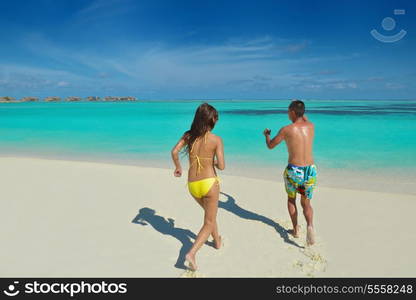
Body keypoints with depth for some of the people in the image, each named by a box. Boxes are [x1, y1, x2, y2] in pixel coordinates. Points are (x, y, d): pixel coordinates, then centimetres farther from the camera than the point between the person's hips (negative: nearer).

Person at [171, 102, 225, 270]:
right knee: (209, 222, 10)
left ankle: (217, 241, 48)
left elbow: (174, 151, -11)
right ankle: (192, 253, -7)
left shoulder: (188, 135, -1)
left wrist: (178, 167, 6)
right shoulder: (216, 140, -11)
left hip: (192, 185, 5)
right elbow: (221, 166, -15)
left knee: (210, 212, 31)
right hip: (209, 183, -5)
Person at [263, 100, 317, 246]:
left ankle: (295, 229, 26)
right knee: (306, 203, 19)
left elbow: (270, 145, 5)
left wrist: (267, 134, 25)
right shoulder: (311, 126, 3)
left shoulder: (286, 129, -9)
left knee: (291, 199, 25)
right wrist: (300, 109, 39)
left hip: (293, 171, -3)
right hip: (310, 171, 3)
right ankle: (310, 225, -8)